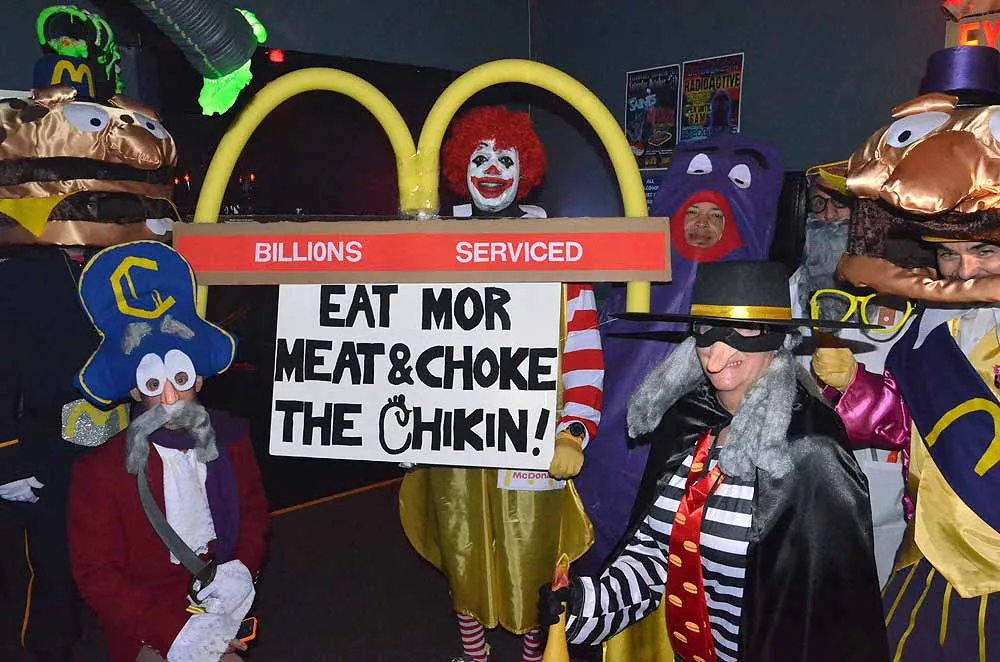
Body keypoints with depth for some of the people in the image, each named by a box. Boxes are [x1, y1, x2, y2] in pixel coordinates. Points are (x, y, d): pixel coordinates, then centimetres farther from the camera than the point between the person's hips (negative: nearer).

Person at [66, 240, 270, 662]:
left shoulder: (230, 439, 1)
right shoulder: (100, 472, -8)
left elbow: (255, 517, 11)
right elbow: (97, 578, -6)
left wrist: (242, 569, -9)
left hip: (222, 609, 3)